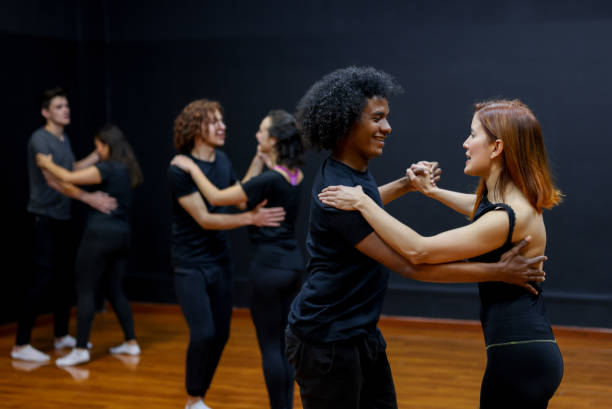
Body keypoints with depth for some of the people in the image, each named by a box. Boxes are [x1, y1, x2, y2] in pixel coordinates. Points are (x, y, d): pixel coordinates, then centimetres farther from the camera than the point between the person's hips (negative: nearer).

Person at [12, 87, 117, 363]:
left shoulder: (64, 138, 11)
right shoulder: (40, 139, -16)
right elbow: (54, 180, -25)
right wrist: (90, 199, -33)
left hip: (62, 218, 8)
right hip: (44, 218, -8)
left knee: (65, 277, 12)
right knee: (41, 279, -11)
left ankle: (61, 336, 25)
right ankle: (21, 345, -6)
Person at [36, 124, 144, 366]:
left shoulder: (108, 169, -14)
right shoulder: (126, 169, 11)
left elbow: (68, 178, -17)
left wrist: (47, 164, -2)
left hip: (100, 234, -8)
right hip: (121, 235, 8)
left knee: (85, 291, -4)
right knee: (116, 290, 16)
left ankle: (81, 349, -6)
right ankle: (131, 343, 18)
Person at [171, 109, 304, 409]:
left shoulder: (269, 179, -19)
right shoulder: (294, 175, 7)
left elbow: (216, 197, -14)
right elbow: (244, 195, 14)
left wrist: (192, 168, -2)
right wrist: (258, 162, 8)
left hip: (270, 265, -8)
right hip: (292, 263, 8)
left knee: (270, 346, 1)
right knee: (283, 343, 14)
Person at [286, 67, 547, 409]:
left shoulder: (356, 173, 5)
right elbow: (411, 265, -29)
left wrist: (405, 185, 25)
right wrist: (498, 272, -26)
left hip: (362, 336, 9)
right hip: (326, 342, -9)